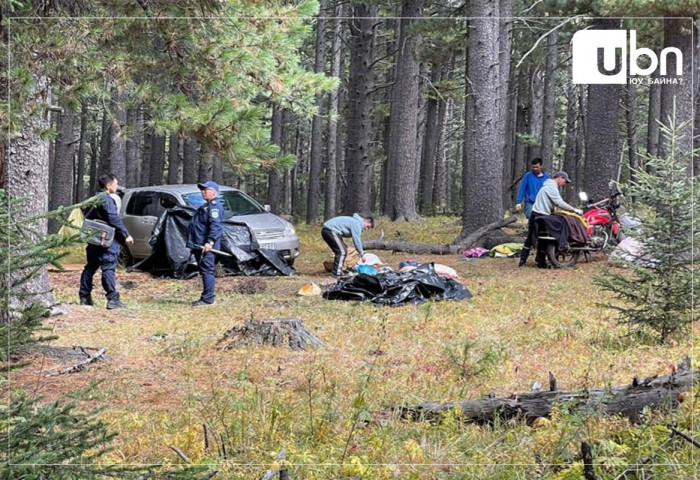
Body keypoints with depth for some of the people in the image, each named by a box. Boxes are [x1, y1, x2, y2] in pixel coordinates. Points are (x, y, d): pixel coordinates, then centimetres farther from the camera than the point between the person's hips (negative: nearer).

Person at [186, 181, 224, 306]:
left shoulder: (214, 206, -10)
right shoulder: (206, 206, 24)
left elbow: (215, 226, -22)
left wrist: (210, 242, -30)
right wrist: (192, 244, 27)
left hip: (206, 246, -11)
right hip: (199, 245, 11)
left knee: (207, 270, -12)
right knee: (204, 271, 12)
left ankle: (208, 298, -14)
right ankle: (209, 296, 17)